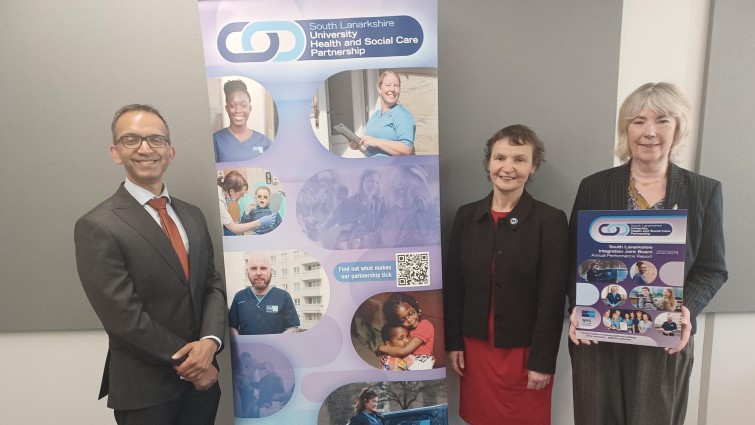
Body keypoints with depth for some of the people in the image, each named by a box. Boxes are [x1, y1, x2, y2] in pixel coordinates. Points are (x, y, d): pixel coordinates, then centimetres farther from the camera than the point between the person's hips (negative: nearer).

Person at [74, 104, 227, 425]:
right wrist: (187, 361, -12)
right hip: (145, 390, -5)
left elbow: (213, 284, 2)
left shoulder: (193, 216, 5)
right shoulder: (98, 227, -14)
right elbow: (125, 317, -17)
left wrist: (209, 341, -14)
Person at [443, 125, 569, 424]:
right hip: (476, 344, 3)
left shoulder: (550, 220, -10)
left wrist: (543, 360, -10)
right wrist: (453, 342, 2)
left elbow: (553, 297, -10)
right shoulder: (467, 215, -1)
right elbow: (453, 284, 2)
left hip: (525, 348, -3)